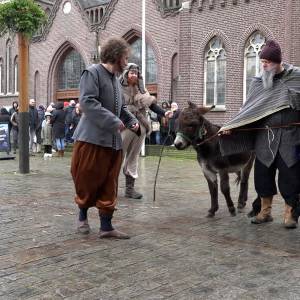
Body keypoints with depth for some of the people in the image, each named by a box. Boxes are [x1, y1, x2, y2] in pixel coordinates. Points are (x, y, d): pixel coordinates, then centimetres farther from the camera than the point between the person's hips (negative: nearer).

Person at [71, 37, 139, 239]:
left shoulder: (115, 80, 17)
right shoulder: (93, 73, -8)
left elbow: (121, 108, 25)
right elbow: (87, 102, -20)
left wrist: (132, 121, 6)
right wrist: (113, 121, -22)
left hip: (113, 141, 8)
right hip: (92, 138, -7)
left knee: (109, 186, 6)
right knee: (88, 180, 4)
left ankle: (106, 226, 11)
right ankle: (83, 216, 27)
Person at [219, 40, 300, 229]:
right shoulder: (259, 82, 7)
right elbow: (249, 109, 6)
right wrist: (231, 125, -1)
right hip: (265, 137, 3)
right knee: (263, 174, 7)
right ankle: (265, 211, 22)